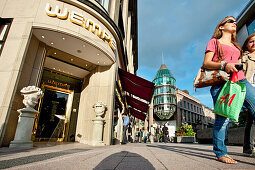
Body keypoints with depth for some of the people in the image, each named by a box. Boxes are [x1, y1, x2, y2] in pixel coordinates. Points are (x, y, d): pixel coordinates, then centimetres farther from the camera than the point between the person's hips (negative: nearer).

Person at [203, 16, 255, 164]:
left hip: (240, 80, 7)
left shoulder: (235, 45, 31)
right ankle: (221, 153, 2)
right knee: (222, 117, -10)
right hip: (221, 82, -6)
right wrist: (223, 65, -18)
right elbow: (206, 63, -1)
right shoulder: (214, 41, 12)